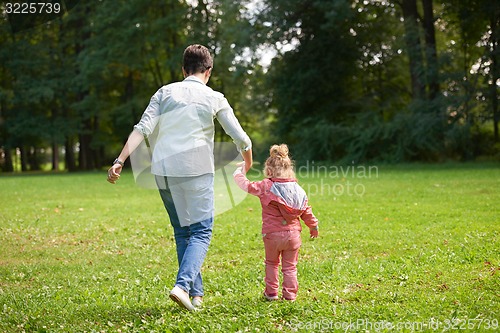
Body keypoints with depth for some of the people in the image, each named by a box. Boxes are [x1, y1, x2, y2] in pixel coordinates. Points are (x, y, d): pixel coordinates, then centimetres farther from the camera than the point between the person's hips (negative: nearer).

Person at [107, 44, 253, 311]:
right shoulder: (214, 98, 4)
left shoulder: (165, 93, 10)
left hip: (163, 171, 4)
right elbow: (239, 137, 7)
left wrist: (120, 161, -5)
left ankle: (196, 294, 17)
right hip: (195, 170, -3)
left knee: (182, 232, 16)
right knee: (201, 232, 3)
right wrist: (248, 161, 27)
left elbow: (142, 129, -2)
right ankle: (183, 285, -18)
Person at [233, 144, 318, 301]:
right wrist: (313, 226, 22)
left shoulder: (266, 187, -11)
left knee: (272, 264, 18)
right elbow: (306, 211, 7)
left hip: (272, 235, -2)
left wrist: (239, 174, 15)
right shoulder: (298, 190, 1)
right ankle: (290, 293, 10)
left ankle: (271, 292, 19)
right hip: (293, 234, 2)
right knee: (290, 266, 12)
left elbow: (247, 186, -3)